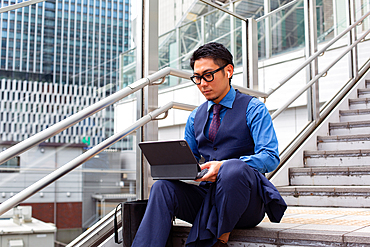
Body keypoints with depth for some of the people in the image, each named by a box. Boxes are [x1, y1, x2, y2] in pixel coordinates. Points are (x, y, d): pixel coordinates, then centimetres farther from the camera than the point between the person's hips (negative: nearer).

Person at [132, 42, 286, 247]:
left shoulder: (253, 108, 2)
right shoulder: (195, 117, 18)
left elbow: (270, 157, -11)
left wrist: (225, 166, -27)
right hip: (207, 195, 4)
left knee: (233, 169, -37)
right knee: (163, 186, -23)